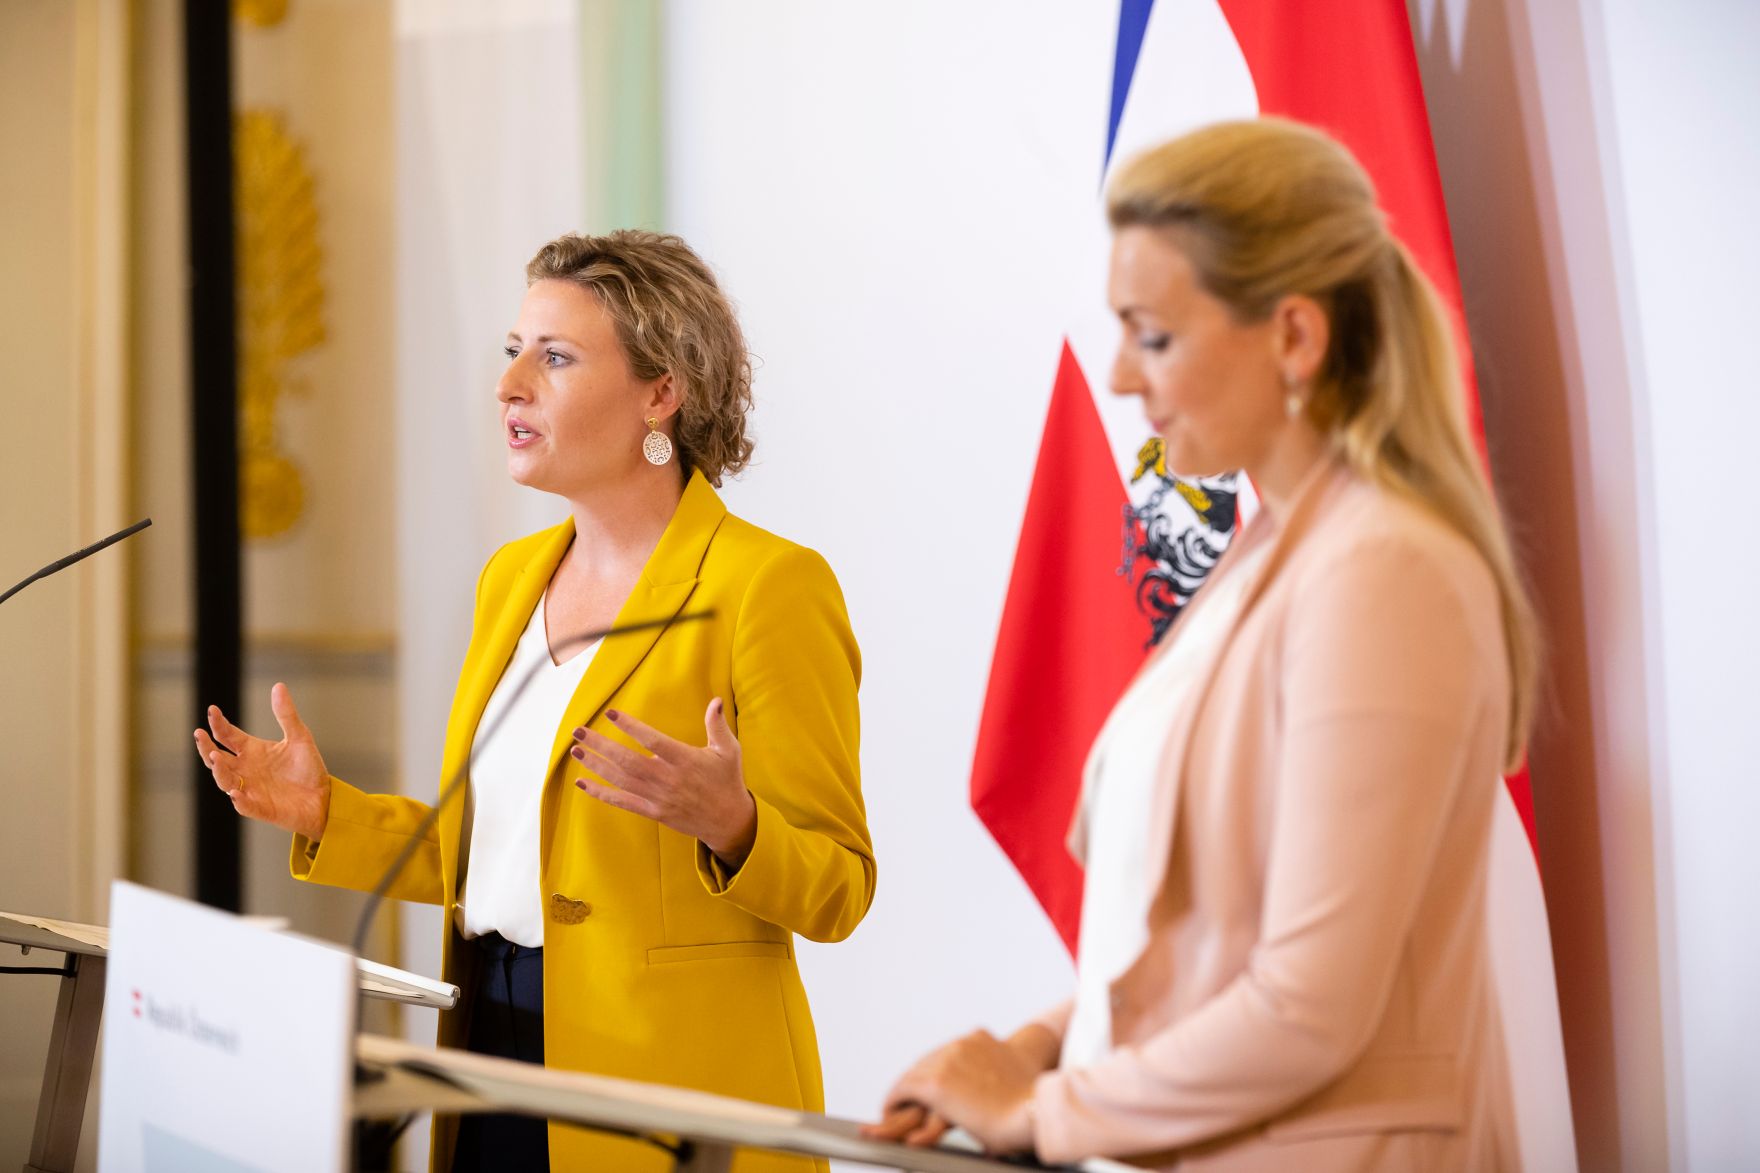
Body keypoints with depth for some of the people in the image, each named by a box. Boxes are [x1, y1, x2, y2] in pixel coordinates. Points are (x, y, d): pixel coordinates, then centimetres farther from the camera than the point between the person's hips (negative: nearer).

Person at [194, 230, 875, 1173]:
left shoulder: (767, 584, -11)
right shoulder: (513, 578, 12)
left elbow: (836, 889, -11)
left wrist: (727, 823, -29)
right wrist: (325, 815, 8)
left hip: (667, 1085, -7)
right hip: (498, 1055, 7)